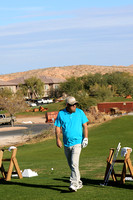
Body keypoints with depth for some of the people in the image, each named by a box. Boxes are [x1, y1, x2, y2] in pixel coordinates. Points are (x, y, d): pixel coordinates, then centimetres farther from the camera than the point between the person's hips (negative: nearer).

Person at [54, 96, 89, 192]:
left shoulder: (80, 112, 2)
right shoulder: (61, 114, 3)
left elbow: (85, 126, 5)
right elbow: (58, 127, 6)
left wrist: (85, 138, -4)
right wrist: (58, 139, -6)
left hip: (77, 142, -3)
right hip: (66, 143, 3)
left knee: (74, 163, -17)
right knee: (71, 165, 11)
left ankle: (74, 184, -20)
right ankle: (79, 182, 26)